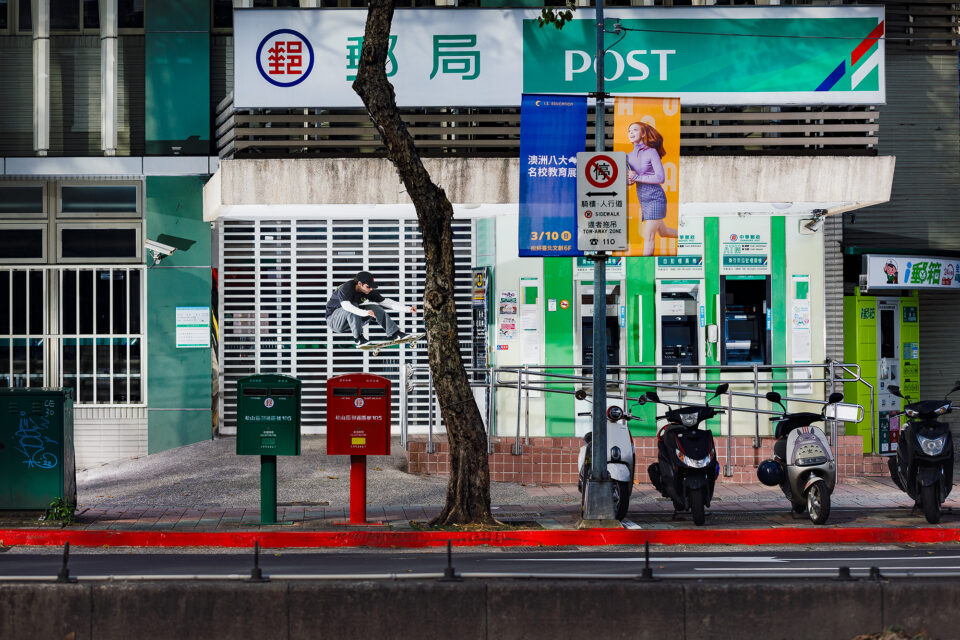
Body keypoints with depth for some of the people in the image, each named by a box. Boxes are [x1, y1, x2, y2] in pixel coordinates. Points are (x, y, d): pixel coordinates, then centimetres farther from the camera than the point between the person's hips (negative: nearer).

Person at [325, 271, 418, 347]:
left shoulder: (368, 291, -8)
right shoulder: (346, 288, -28)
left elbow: (386, 302, -6)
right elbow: (346, 306, -46)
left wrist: (408, 309, -13)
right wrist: (364, 313, -58)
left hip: (352, 319, 6)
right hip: (333, 319, -6)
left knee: (374, 307, -10)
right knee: (353, 305, -33)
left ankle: (394, 334, -8)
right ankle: (358, 339, -29)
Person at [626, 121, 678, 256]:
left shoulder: (651, 152, -9)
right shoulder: (629, 156, 10)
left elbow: (661, 178, -17)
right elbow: (629, 180, 18)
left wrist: (637, 177, -15)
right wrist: (629, 181, -6)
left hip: (655, 198, -8)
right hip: (643, 200, 8)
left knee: (649, 237, -12)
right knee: (663, 232, 22)